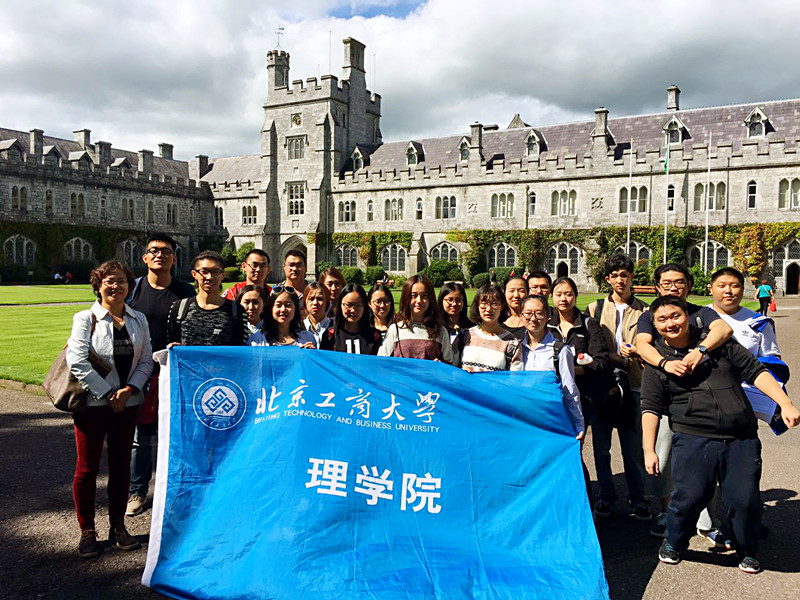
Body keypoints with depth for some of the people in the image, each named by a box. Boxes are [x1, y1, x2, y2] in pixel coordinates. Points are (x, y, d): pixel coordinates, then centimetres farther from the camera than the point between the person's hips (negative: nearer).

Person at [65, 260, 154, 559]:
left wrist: (129, 389, -10)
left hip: (128, 402, 3)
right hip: (92, 402, -3)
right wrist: (108, 393, -14)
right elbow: (77, 362, -13)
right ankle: (87, 531, 19)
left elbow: (146, 360, 5)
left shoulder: (139, 319, 7)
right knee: (87, 467, 5)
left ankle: (118, 526, 24)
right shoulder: (86, 318, -4)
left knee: (121, 465, 10)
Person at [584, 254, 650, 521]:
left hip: (632, 386, 0)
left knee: (633, 448, 4)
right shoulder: (595, 309, 7)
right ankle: (606, 496, 22)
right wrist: (617, 355, -11)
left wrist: (637, 352, -14)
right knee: (601, 447, 7)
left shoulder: (644, 311, 7)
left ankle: (637, 499, 20)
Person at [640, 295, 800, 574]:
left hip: (741, 438, 2)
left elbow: (755, 372, 9)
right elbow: (651, 408, 5)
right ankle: (673, 543, 21)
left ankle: (748, 552, 29)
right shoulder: (657, 361, 6)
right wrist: (649, 450, -1)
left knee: (745, 499, -1)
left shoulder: (717, 342, 9)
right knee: (690, 496, -10)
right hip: (693, 439, -1)